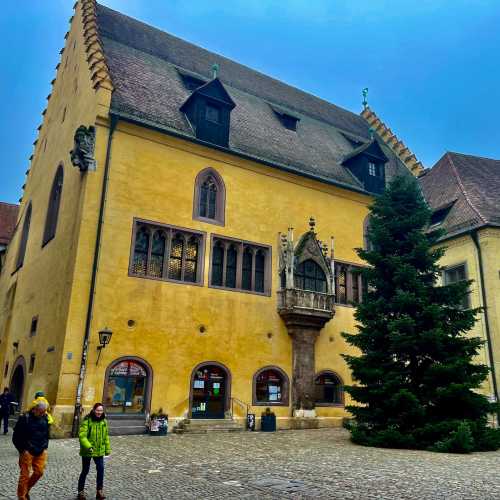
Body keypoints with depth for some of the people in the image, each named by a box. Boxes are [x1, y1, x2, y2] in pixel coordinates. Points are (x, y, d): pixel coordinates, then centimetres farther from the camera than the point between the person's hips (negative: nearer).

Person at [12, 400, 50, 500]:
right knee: (25, 474, 1)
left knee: (39, 472, 7)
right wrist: (22, 449, -7)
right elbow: (16, 437, -6)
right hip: (27, 451, -5)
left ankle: (26, 489, 31)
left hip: (41, 451, 5)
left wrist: (45, 446, 10)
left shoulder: (45, 418, 3)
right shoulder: (25, 418, -12)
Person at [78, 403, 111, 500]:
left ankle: (99, 491, 14)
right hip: (87, 451, -4)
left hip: (99, 451, 4)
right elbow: (82, 435, -23)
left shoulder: (104, 421, 2)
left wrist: (107, 449, 12)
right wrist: (88, 446, -34)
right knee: (85, 471, 9)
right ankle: (81, 491, 28)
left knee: (101, 469, -1)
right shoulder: (87, 420, -15)